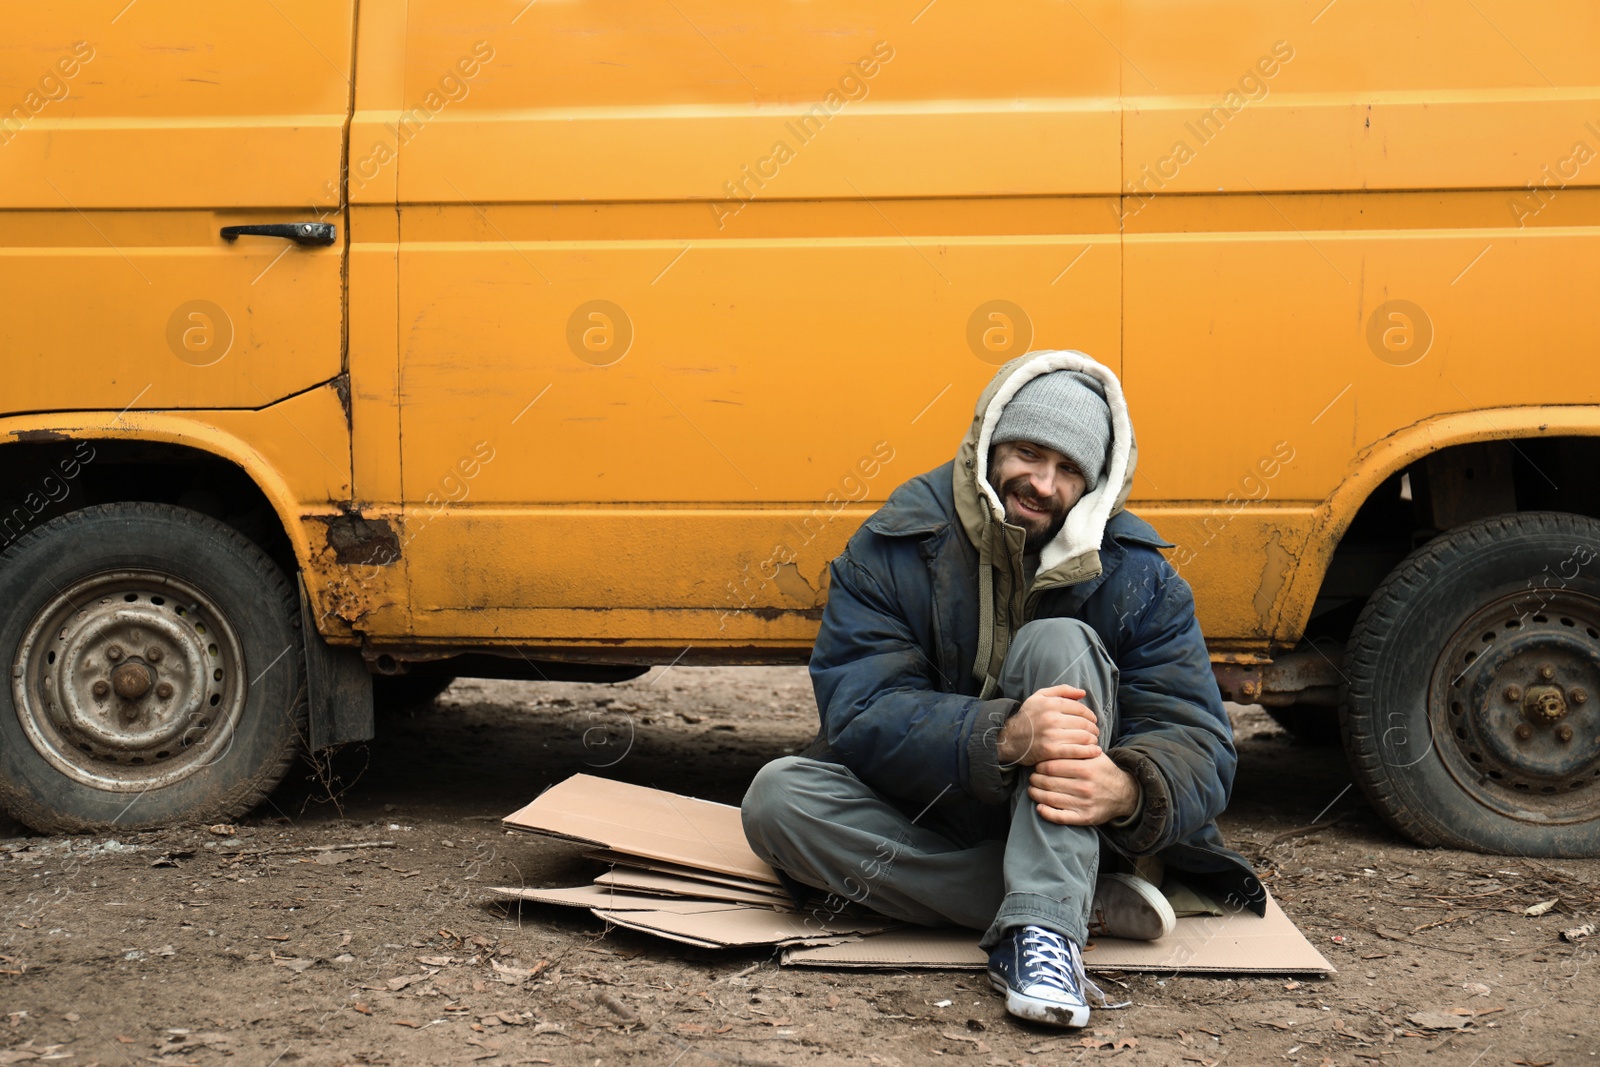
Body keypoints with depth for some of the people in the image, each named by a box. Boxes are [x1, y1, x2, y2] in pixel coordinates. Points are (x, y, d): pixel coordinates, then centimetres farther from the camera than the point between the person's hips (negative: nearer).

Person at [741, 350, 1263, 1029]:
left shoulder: (1134, 573, -5)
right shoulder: (893, 550, -8)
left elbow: (1198, 745, -11)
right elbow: (859, 714, -19)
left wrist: (1128, 788, -37)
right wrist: (1004, 737, -38)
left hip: (1067, 825, -1)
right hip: (925, 820, 1)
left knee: (1057, 644, -25)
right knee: (777, 796, -28)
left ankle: (1042, 929, -38)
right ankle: (1091, 904, -28)